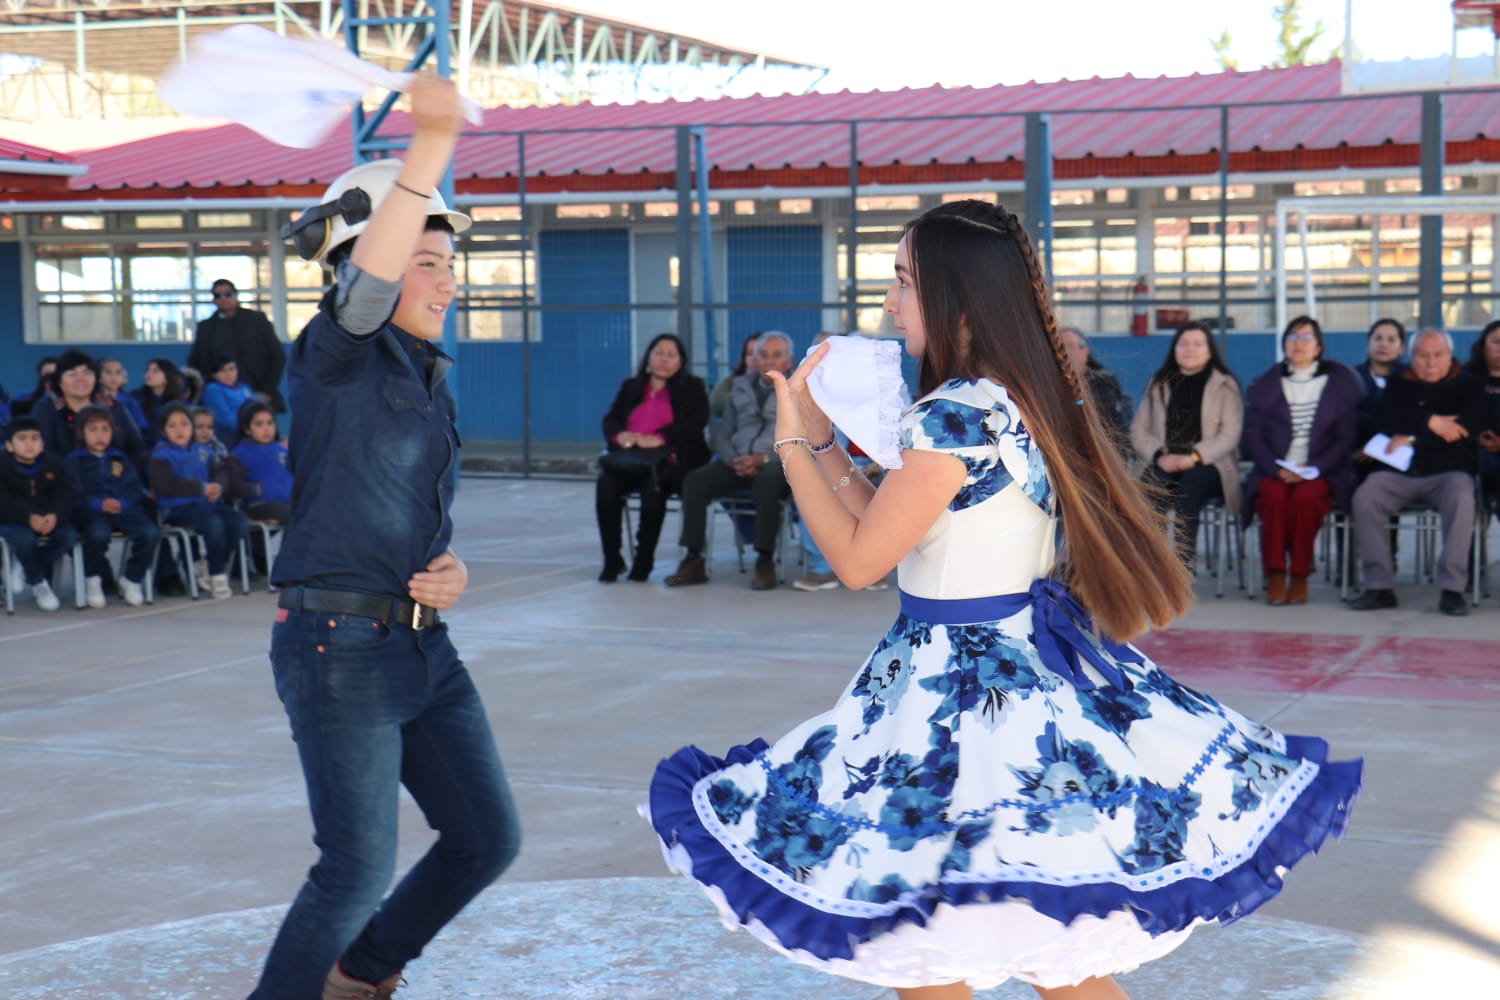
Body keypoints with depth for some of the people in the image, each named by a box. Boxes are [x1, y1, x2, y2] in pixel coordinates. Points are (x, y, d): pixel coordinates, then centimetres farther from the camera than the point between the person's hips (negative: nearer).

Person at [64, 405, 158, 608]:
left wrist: (121, 503, -8)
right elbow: (74, 495, -2)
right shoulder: (74, 460, 11)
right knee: (98, 533, -38)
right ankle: (92, 579, -10)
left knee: (150, 532, -25)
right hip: (91, 511, -3)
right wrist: (98, 504, -17)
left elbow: (136, 490, 13)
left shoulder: (119, 458, 23)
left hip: (124, 508, 4)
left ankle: (132, 579, -3)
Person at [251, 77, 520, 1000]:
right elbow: (367, 283, -31)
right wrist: (433, 144, -43)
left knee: (487, 838, 13)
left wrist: (451, 571, -1)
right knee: (358, 871, -8)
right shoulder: (334, 358, -9)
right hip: (339, 645, -8)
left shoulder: (431, 379, 15)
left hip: (423, 645, 8)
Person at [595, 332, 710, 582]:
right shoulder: (631, 387, 24)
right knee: (605, 484, -30)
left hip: (668, 460, -4)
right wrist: (619, 435, -10)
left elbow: (697, 422, -6)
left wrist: (660, 438, -20)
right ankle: (612, 559, -22)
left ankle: (644, 558, -24)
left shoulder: (692, 388, 12)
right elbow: (610, 420, 16)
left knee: (653, 486, -38)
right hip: (630, 459, 4)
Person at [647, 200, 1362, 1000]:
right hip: (1036, 671, 9)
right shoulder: (1025, 400, 8)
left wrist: (793, 441, -4)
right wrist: (824, 440, 15)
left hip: (960, 689, -9)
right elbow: (894, 531, 14)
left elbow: (859, 559, -14)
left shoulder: (954, 416, -20)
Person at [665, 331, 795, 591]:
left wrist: (764, 458, -17)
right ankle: (694, 561, -20)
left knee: (766, 481, -39)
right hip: (739, 462, 4)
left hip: (777, 464, -4)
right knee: (695, 480, -23)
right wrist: (733, 459, -5)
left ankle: (765, 561, -31)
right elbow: (721, 434, 18)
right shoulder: (741, 389, 22)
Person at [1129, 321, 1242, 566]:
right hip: (1165, 464, 2)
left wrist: (1193, 458, -16)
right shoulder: (1159, 384, 20)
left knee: (1189, 485, -37)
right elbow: (1138, 431, 12)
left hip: (1207, 465, -2)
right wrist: (1159, 456, -9)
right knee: (1150, 486, -34)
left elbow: (1229, 435, -1)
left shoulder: (1224, 385, 12)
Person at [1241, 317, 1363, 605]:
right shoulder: (1265, 384, 12)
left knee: (1306, 496, -34)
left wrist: (1313, 468, -11)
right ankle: (1275, 575, -27)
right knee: (1274, 494, -32)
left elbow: (1347, 438, 3)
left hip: (1322, 473, -1)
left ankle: (1300, 577, -23)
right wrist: (1277, 469, -12)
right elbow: (1253, 437, 6)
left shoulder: (1341, 382, 8)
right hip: (1274, 472, 1)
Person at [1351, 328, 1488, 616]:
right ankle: (1379, 586, -24)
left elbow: (1470, 425, -8)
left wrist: (1412, 437, -9)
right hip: (1399, 473, 2)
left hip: (1448, 471, -2)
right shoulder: (1398, 385, 18)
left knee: (1461, 500, -36)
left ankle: (1452, 588, -31)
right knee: (1364, 497, -28)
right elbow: (1384, 420, -3)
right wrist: (1430, 422, -14)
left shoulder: (1467, 385, 12)